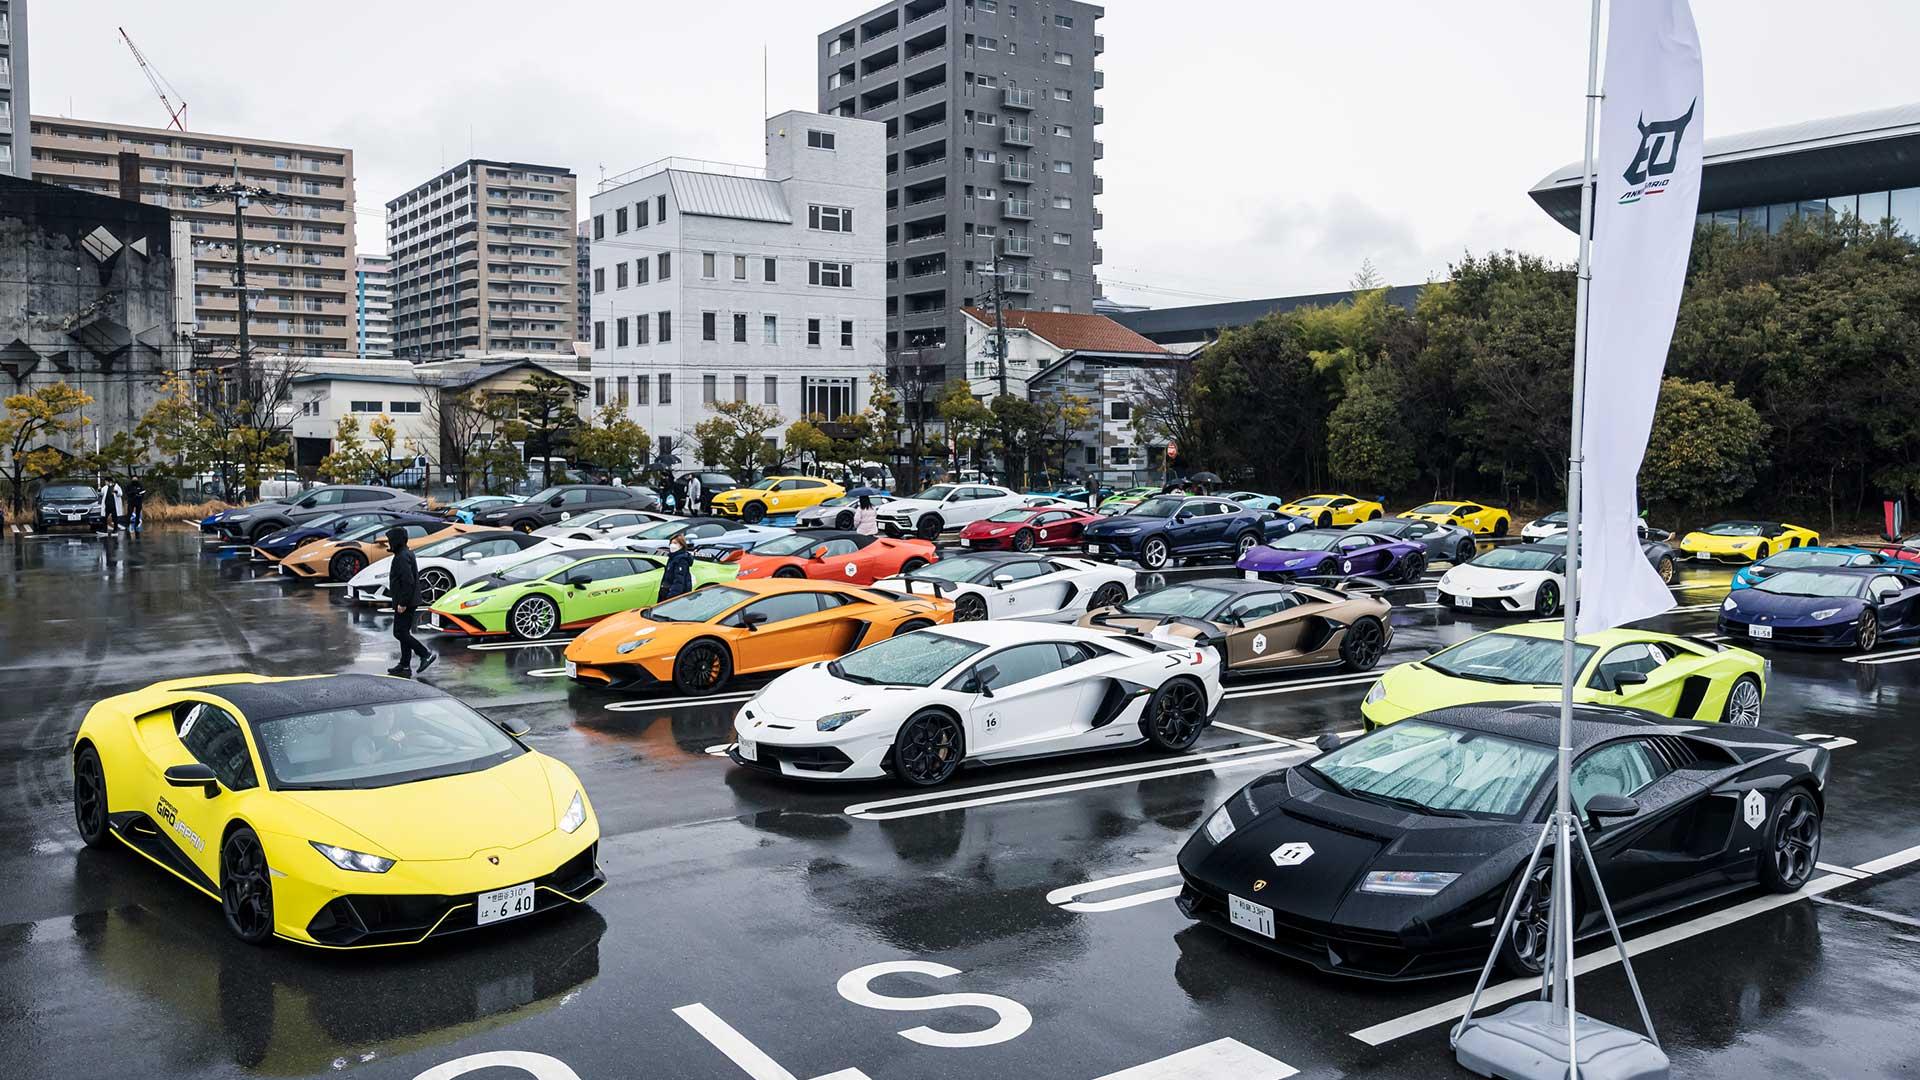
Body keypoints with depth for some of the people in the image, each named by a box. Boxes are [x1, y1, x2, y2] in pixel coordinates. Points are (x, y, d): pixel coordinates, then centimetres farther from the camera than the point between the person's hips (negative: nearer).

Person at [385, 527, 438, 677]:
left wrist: (402, 603, -23)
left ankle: (426, 654, -6)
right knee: (404, 633, 12)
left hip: (404, 604, -10)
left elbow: (408, 581, -26)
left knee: (400, 633, -7)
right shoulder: (407, 553, 14)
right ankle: (405, 666, 16)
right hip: (409, 602, 10)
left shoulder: (402, 558, -18)